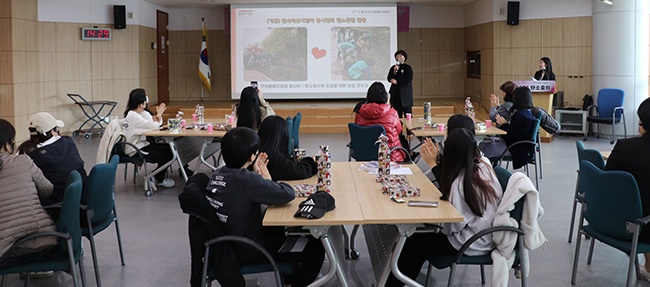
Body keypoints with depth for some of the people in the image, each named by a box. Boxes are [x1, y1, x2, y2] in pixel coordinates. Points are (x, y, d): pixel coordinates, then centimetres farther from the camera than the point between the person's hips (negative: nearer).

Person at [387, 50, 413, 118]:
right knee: (397, 114, 5)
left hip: (405, 93, -4)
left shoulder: (407, 68, -1)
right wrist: (394, 71, -10)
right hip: (395, 93, 4)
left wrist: (397, 82, -9)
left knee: (407, 114, -6)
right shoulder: (393, 68, 13)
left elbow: (408, 80, -11)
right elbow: (389, 79, 5)